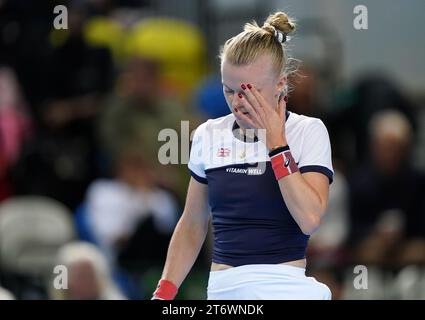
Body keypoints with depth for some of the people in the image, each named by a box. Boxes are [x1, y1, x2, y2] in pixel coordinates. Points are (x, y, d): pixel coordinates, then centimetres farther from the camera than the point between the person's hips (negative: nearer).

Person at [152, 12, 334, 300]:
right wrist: (164, 294, 4)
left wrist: (276, 143, -13)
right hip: (223, 288, 3)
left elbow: (310, 219, -16)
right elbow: (192, 226, 14)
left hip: (286, 288, -3)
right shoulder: (208, 135, 7)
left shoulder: (308, 132, -3)